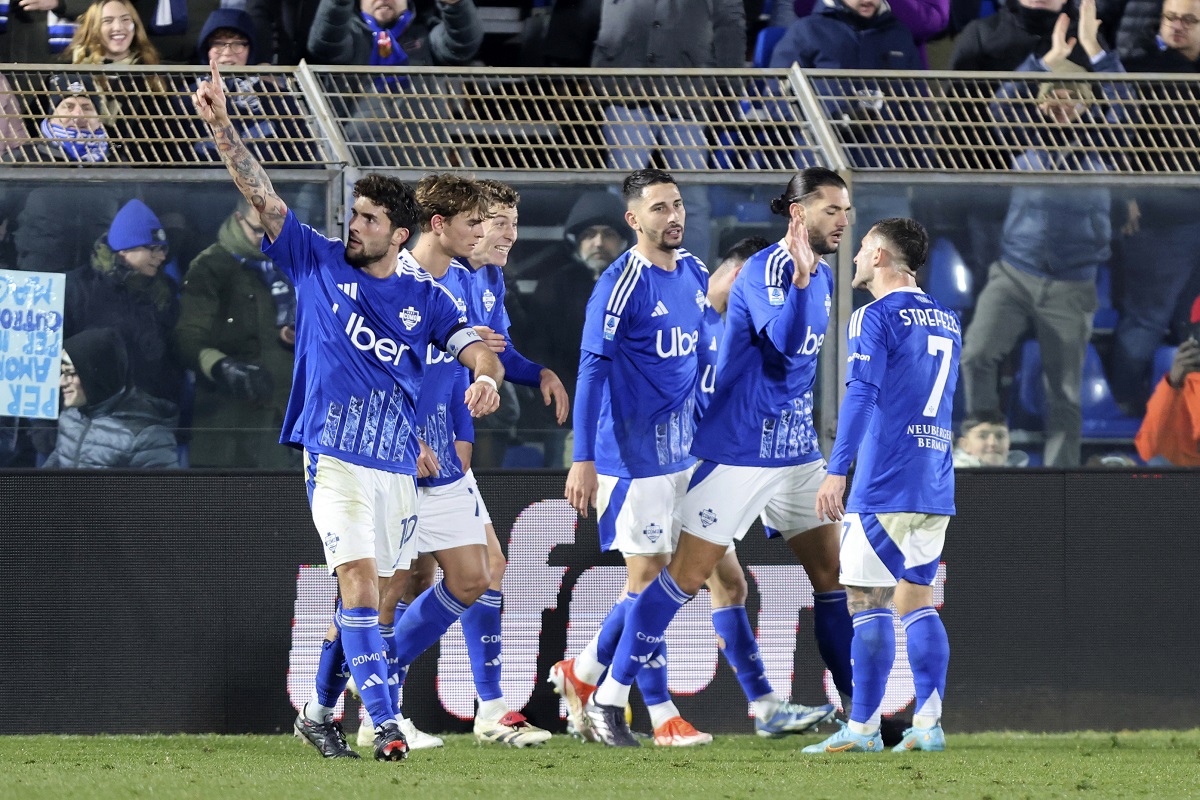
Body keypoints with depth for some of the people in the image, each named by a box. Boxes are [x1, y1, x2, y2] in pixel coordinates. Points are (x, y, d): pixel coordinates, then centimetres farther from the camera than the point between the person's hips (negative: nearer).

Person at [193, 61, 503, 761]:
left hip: (398, 462, 3)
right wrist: (221, 126, -10)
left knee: (367, 592, 7)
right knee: (359, 579, -16)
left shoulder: (425, 298, 9)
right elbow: (261, 192, 0)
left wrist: (486, 377, -23)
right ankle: (385, 723, -22)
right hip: (334, 453, -3)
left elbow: (479, 349, 1)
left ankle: (321, 711, 24)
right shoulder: (318, 263, 5)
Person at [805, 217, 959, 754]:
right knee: (917, 599, 10)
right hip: (936, 488, 8)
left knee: (868, 600, -5)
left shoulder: (877, 316, -7)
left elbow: (861, 393, -17)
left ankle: (862, 728, -7)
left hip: (885, 487, -8)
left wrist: (836, 470, -21)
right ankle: (929, 724, 3)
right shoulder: (945, 319, 17)